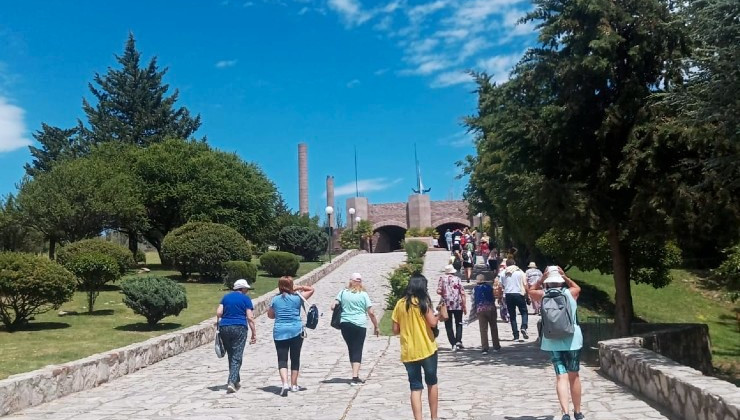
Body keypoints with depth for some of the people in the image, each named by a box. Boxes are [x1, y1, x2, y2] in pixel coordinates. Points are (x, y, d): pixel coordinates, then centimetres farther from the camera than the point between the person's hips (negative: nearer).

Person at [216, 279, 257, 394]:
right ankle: (231, 382, -16)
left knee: (231, 356, 16)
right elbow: (250, 317, -5)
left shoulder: (226, 297, 13)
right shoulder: (245, 299, 1)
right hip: (239, 328, -4)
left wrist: (219, 323, 16)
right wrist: (254, 333, -2)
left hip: (224, 328, 4)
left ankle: (236, 381, 25)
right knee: (237, 357, -3)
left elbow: (218, 312, 2)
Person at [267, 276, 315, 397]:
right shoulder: (297, 298, -4)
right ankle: (293, 385, 21)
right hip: (296, 331, -1)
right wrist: (298, 287, 7)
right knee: (295, 358, 13)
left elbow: (270, 315, 14)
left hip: (279, 332, 1)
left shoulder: (275, 299, 2)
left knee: (282, 359, 0)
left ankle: (285, 383, -19)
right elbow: (311, 289, 8)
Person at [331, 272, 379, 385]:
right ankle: (355, 377, -9)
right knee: (357, 350, 0)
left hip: (345, 324, 3)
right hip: (359, 325, -3)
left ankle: (356, 375, 23)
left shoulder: (343, 292, 5)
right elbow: (371, 313, -2)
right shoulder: (363, 294, 0)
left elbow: (333, 306, -2)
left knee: (351, 349, 15)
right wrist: (376, 327, 8)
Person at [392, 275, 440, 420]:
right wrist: (438, 316, 4)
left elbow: (395, 330, 5)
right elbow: (432, 323, -16)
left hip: (408, 352, 2)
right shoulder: (423, 302, -7)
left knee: (415, 388, 6)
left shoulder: (400, 304, 3)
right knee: (432, 383, 17)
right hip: (427, 349, -2)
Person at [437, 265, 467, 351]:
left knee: (448, 326, 7)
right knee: (459, 324, 14)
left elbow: (438, 291, -7)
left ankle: (453, 344, 1)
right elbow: (462, 293, -2)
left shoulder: (442, 278, 2)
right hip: (458, 305, 0)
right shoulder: (457, 279, 2)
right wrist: (464, 306, 2)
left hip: (446, 305, 0)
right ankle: (458, 341, -2)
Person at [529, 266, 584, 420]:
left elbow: (531, 291, 22)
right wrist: (565, 277, 16)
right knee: (574, 376, 14)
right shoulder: (570, 293, 1)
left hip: (552, 342, 0)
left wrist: (542, 279, 11)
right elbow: (577, 287, 25)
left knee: (561, 376, -3)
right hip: (572, 339, 0)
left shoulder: (543, 295, 0)